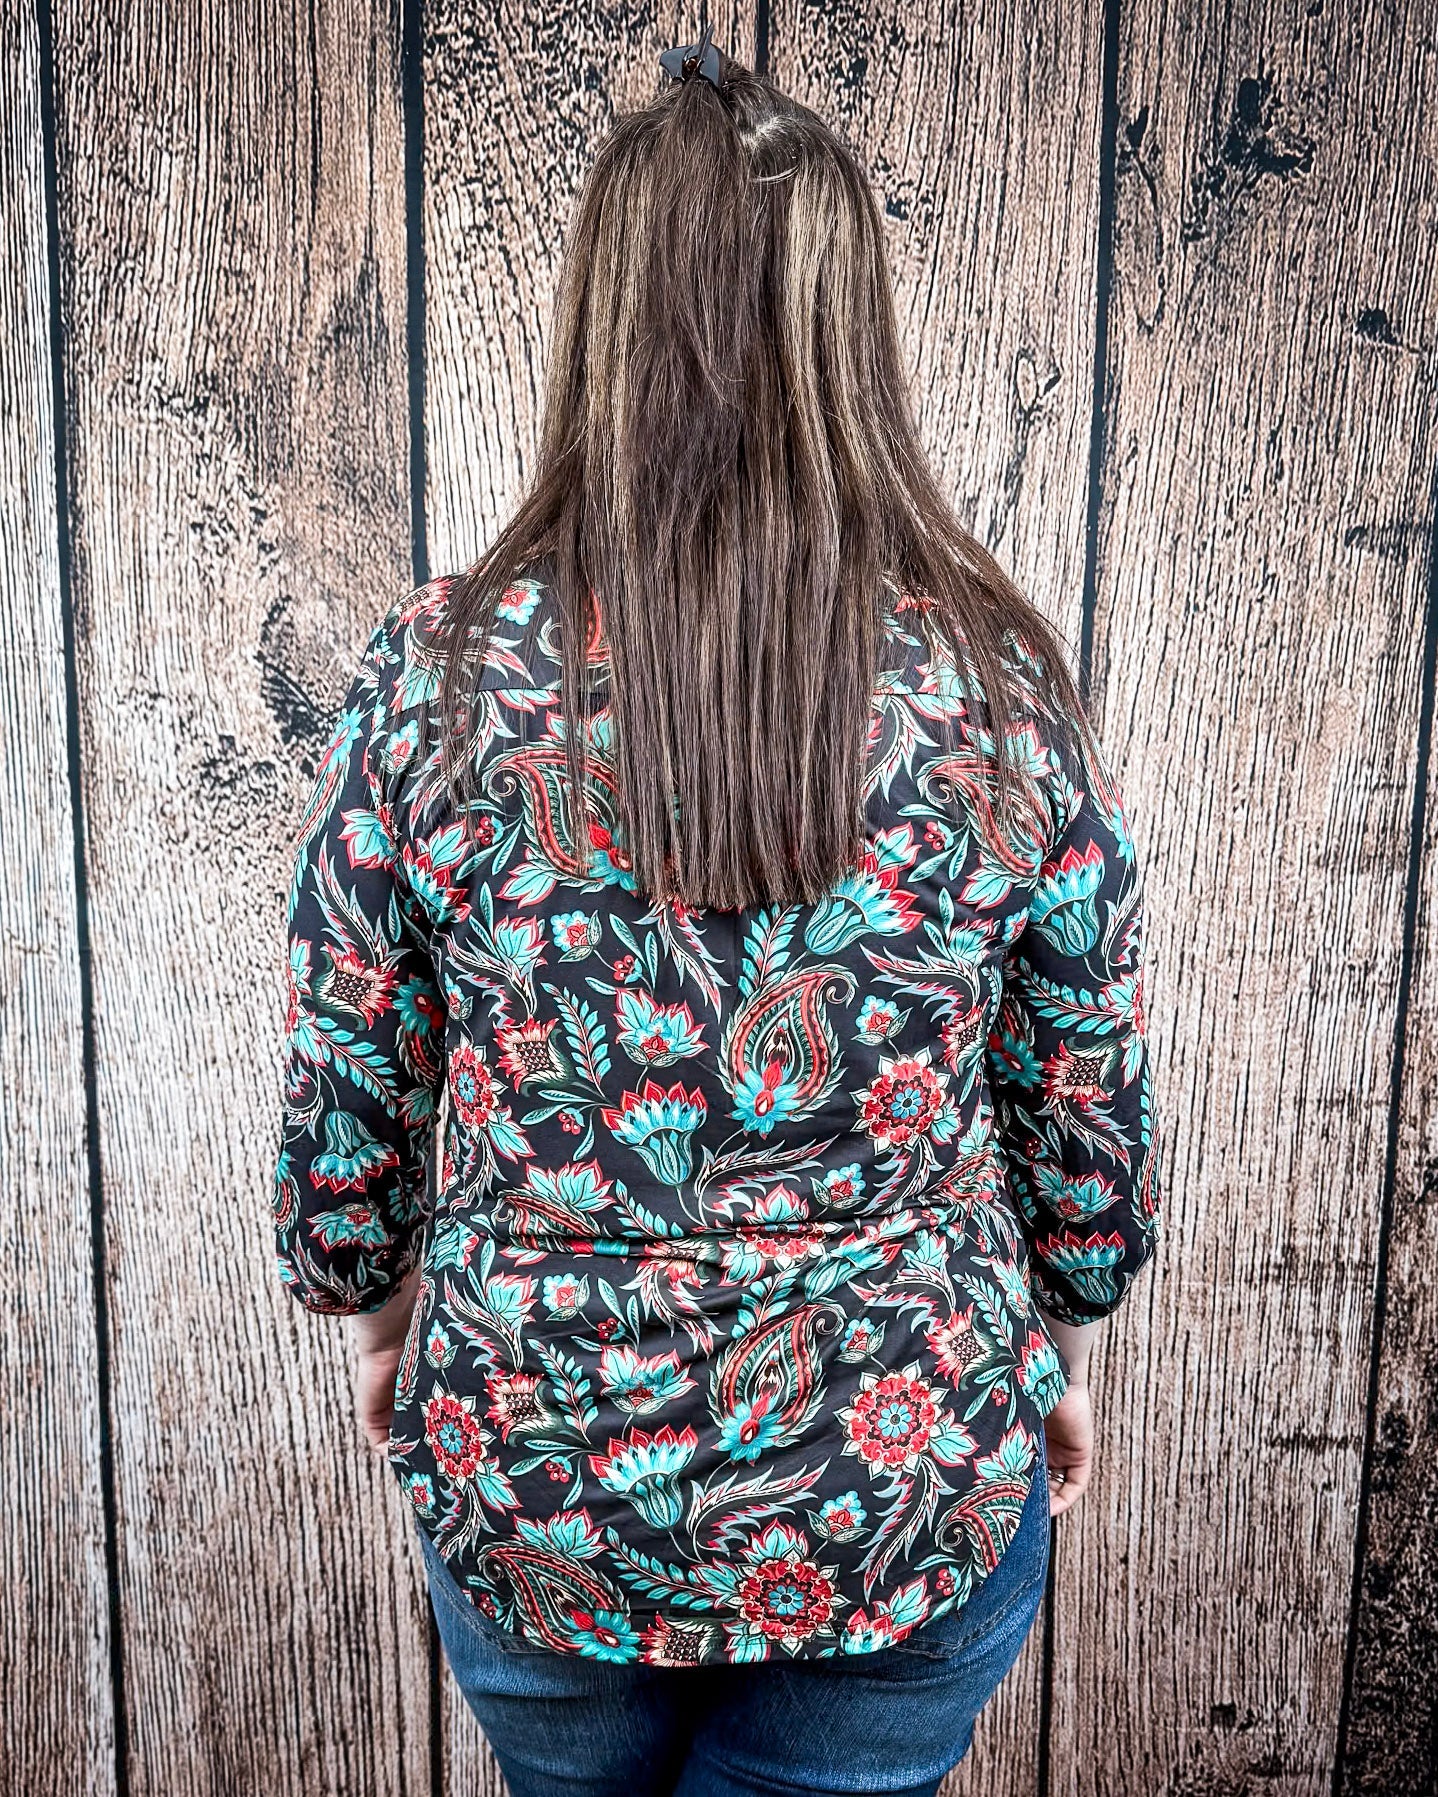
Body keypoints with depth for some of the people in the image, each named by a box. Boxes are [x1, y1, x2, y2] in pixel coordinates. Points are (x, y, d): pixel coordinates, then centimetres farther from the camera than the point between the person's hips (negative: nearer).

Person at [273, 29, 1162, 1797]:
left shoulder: (432, 675, -16)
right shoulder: (998, 686, -14)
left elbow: (344, 1096, -6)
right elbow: (1087, 1111, -4)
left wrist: (380, 1314, 13)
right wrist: (1062, 1347, 14)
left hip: (530, 1476, 1)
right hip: (907, 1509, 0)